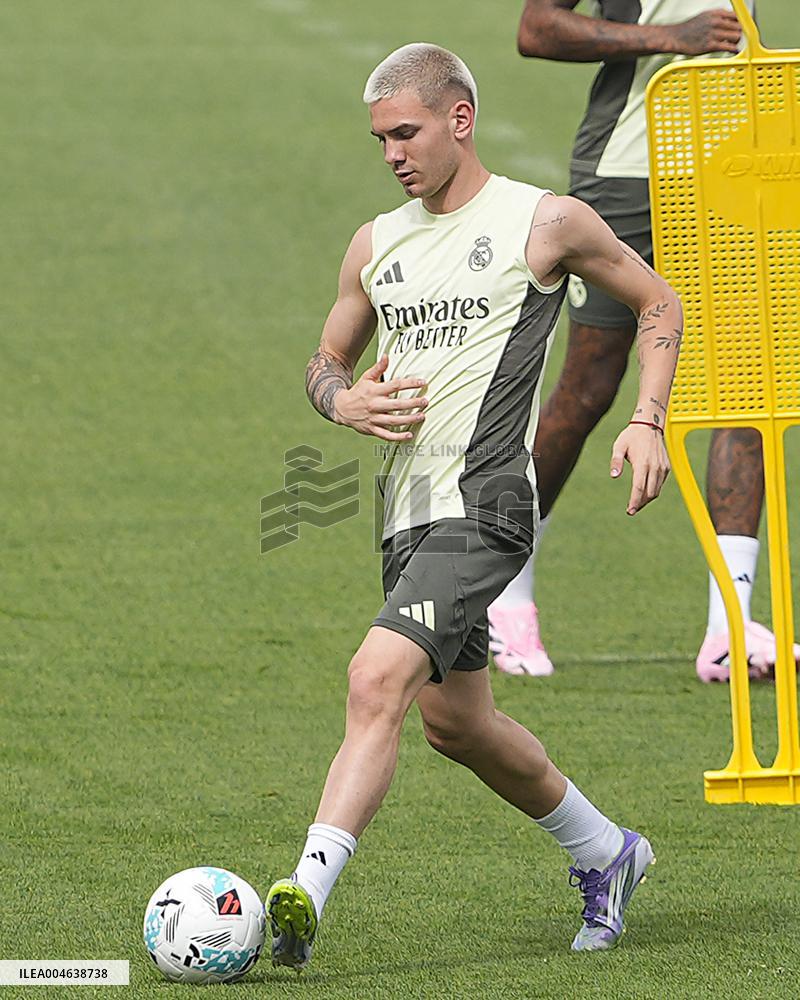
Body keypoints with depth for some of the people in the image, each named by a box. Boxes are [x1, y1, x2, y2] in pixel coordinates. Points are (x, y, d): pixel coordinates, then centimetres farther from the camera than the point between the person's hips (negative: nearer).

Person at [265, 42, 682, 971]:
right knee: (456, 721, 16)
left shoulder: (545, 222, -1)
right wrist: (347, 402, 0)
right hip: (408, 508, 8)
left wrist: (646, 422, -2)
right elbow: (326, 361, 25)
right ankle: (603, 851, 38)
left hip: (482, 503, -8)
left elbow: (658, 302, 11)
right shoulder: (376, 245, 14)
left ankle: (305, 895, -31)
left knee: (378, 679, -24)